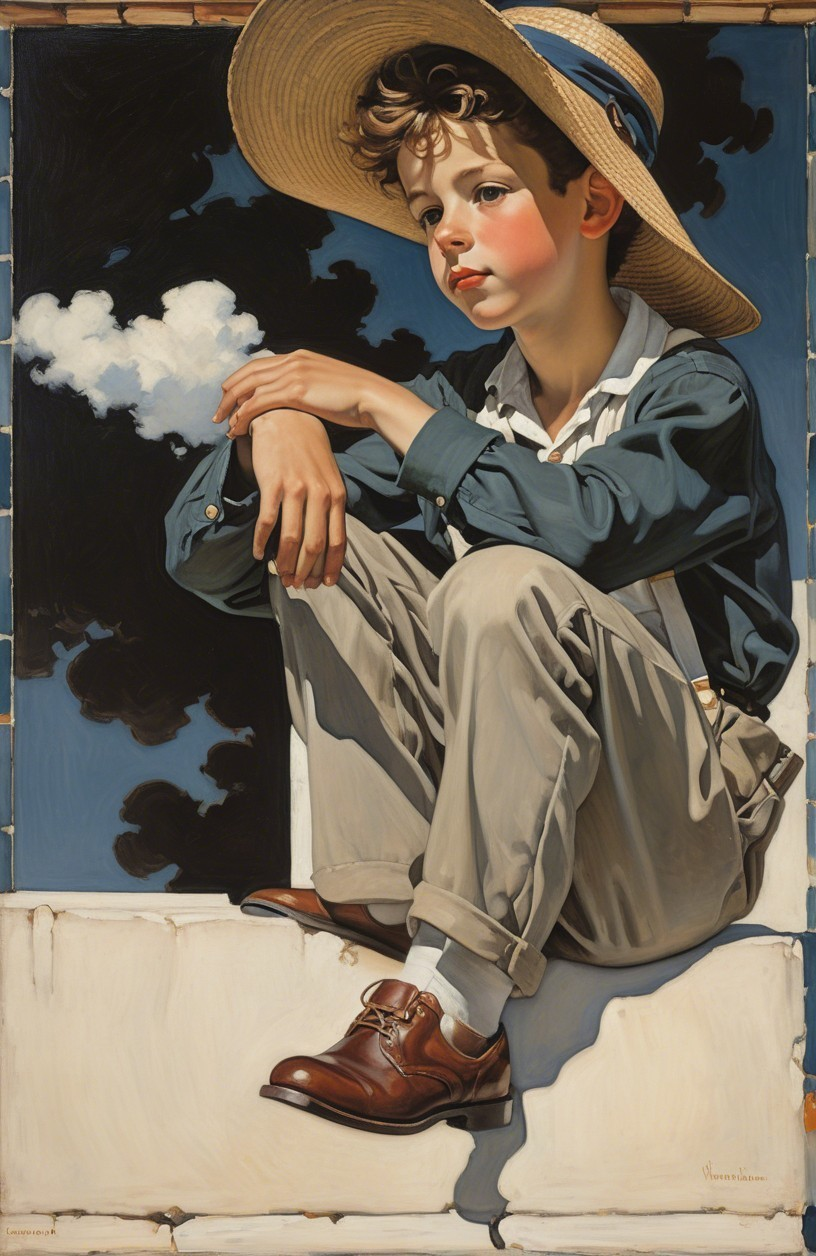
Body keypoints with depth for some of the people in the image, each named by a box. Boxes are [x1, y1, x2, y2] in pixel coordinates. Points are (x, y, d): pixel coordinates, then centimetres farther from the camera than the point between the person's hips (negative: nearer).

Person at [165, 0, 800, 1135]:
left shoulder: (695, 392, -9)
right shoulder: (458, 404, 5)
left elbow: (581, 528, -33)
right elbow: (204, 562, 1)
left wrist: (389, 406, -20)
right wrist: (277, 436, -21)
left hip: (675, 847, -5)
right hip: (500, 828, 5)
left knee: (507, 588, -30)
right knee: (329, 550, -7)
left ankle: (453, 1014, -28)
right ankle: (380, 904, -15)